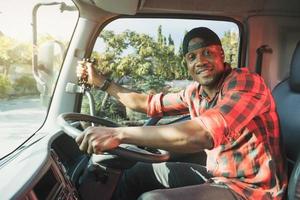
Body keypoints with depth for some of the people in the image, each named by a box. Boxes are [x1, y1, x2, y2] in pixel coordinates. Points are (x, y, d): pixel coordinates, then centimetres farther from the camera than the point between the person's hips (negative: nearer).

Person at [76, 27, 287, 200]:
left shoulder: (246, 82, -21)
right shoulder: (195, 92, 3)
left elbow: (203, 135, -38)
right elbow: (150, 103, 15)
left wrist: (119, 134, -40)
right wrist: (100, 81, 14)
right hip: (216, 175, 8)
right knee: (139, 172, 9)